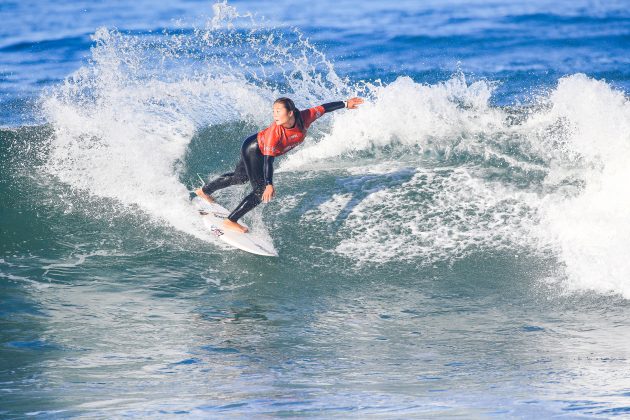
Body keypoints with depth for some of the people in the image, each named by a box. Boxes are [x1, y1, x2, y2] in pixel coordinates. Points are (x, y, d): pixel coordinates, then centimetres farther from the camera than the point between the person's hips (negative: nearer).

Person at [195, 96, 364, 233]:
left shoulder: (304, 118, -27)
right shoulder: (275, 131, -40)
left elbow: (324, 108, -13)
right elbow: (268, 159, -41)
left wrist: (345, 104, -7)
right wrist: (269, 184, -47)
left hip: (257, 149, 7)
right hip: (253, 149, -7)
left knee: (240, 177, 26)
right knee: (261, 191, -15)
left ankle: (204, 191, 47)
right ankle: (230, 221, -5)